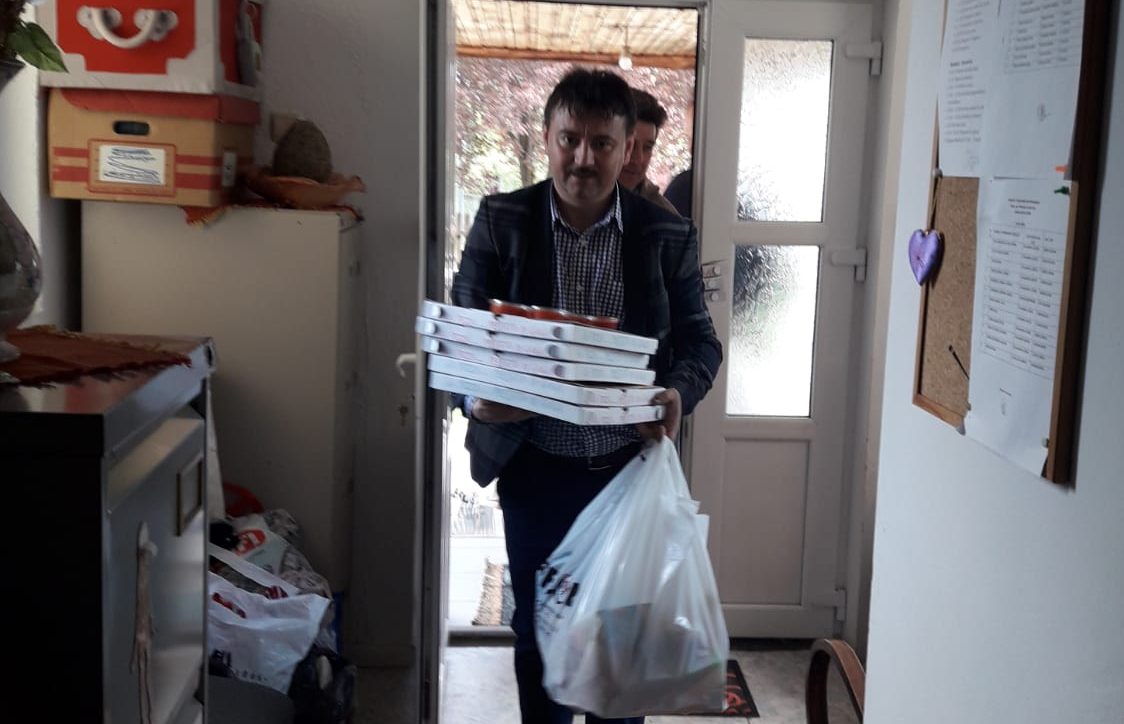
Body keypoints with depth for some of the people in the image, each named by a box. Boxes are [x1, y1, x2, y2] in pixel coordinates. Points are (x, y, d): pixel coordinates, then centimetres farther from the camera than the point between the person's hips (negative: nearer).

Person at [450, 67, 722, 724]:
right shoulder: (501, 221, -5)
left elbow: (699, 340, 1)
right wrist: (475, 396, -23)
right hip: (534, 468, 0)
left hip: (629, 466, 0)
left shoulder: (669, 236, -3)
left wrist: (679, 394, -20)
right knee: (538, 627, 14)